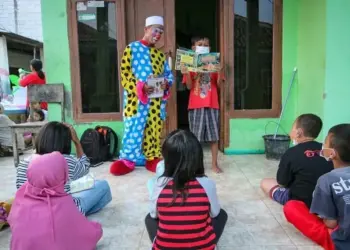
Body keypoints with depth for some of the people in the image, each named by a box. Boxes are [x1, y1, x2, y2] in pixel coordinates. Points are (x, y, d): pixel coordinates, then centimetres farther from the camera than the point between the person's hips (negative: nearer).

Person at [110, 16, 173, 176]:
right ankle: (127, 160, 10)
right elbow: (125, 74, -6)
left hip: (156, 100, 5)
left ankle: (153, 158, 20)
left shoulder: (160, 54, 16)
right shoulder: (132, 48, 1)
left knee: (154, 129, 8)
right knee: (134, 128, -4)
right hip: (136, 98, -4)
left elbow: (169, 74, 16)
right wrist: (141, 86, -19)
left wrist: (166, 84, -7)